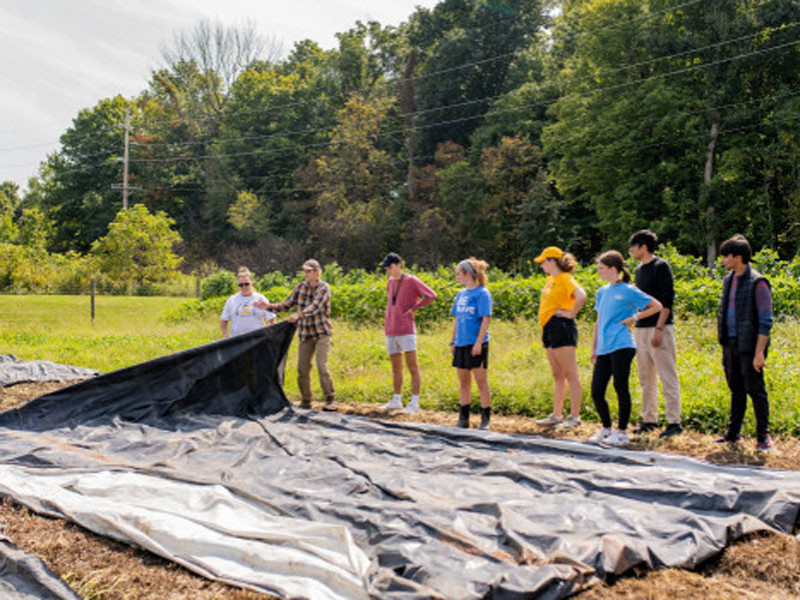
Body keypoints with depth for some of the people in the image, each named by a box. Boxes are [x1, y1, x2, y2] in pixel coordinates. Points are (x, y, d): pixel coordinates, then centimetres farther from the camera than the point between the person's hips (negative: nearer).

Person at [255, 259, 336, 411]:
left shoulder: (323, 287, -10)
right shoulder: (300, 287, 5)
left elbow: (315, 307, -26)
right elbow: (287, 304, 9)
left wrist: (299, 315, -42)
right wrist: (269, 306, -5)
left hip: (322, 333, -5)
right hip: (305, 334, 5)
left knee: (322, 365, -14)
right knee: (302, 368, 3)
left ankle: (330, 400, -6)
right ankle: (305, 401, 14)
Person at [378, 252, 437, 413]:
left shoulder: (411, 281, -7)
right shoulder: (390, 282, 14)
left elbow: (431, 295, -13)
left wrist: (414, 308, -9)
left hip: (406, 331, -7)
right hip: (391, 332, 7)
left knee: (413, 367, -5)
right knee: (396, 368, 13)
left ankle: (414, 403, -3)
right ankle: (396, 400, 21)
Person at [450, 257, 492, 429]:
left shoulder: (482, 293, -8)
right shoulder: (461, 294, 12)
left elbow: (486, 319, -13)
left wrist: (478, 343, -19)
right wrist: (453, 341, 14)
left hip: (476, 345, -7)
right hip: (461, 344, 7)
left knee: (481, 382, -2)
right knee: (463, 383, 12)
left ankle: (485, 420, 5)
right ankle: (463, 419, 19)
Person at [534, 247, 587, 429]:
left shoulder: (565, 279, -10)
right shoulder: (550, 279, 18)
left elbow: (581, 296, -27)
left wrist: (571, 313, -18)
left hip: (561, 327, -10)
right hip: (549, 329, 10)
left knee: (571, 375, -6)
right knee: (557, 375, 13)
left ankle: (575, 417, -4)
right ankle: (556, 415, 19)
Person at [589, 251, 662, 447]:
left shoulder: (628, 290, -3)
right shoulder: (602, 292, 18)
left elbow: (657, 306, -3)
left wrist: (633, 318, -8)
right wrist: (594, 348, 20)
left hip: (621, 347, -7)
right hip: (603, 349, 7)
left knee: (621, 388, -2)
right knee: (596, 391, 4)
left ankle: (622, 432, 9)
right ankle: (606, 428, 22)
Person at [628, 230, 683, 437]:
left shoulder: (661, 266, -8)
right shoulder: (639, 269, 16)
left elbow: (667, 300, -14)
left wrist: (658, 329, -19)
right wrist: (635, 325, 16)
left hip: (659, 327, -8)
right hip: (641, 328, 8)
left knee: (667, 376, -5)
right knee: (646, 378, 11)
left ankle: (674, 422, -2)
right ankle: (649, 420, 18)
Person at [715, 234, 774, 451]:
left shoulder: (757, 283, -12)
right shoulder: (728, 281, 11)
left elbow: (765, 321, -13)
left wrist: (759, 352, -18)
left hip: (749, 347, -7)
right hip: (730, 345, 7)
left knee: (755, 390, 0)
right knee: (736, 390, 14)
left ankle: (763, 435, 11)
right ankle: (733, 432, 22)